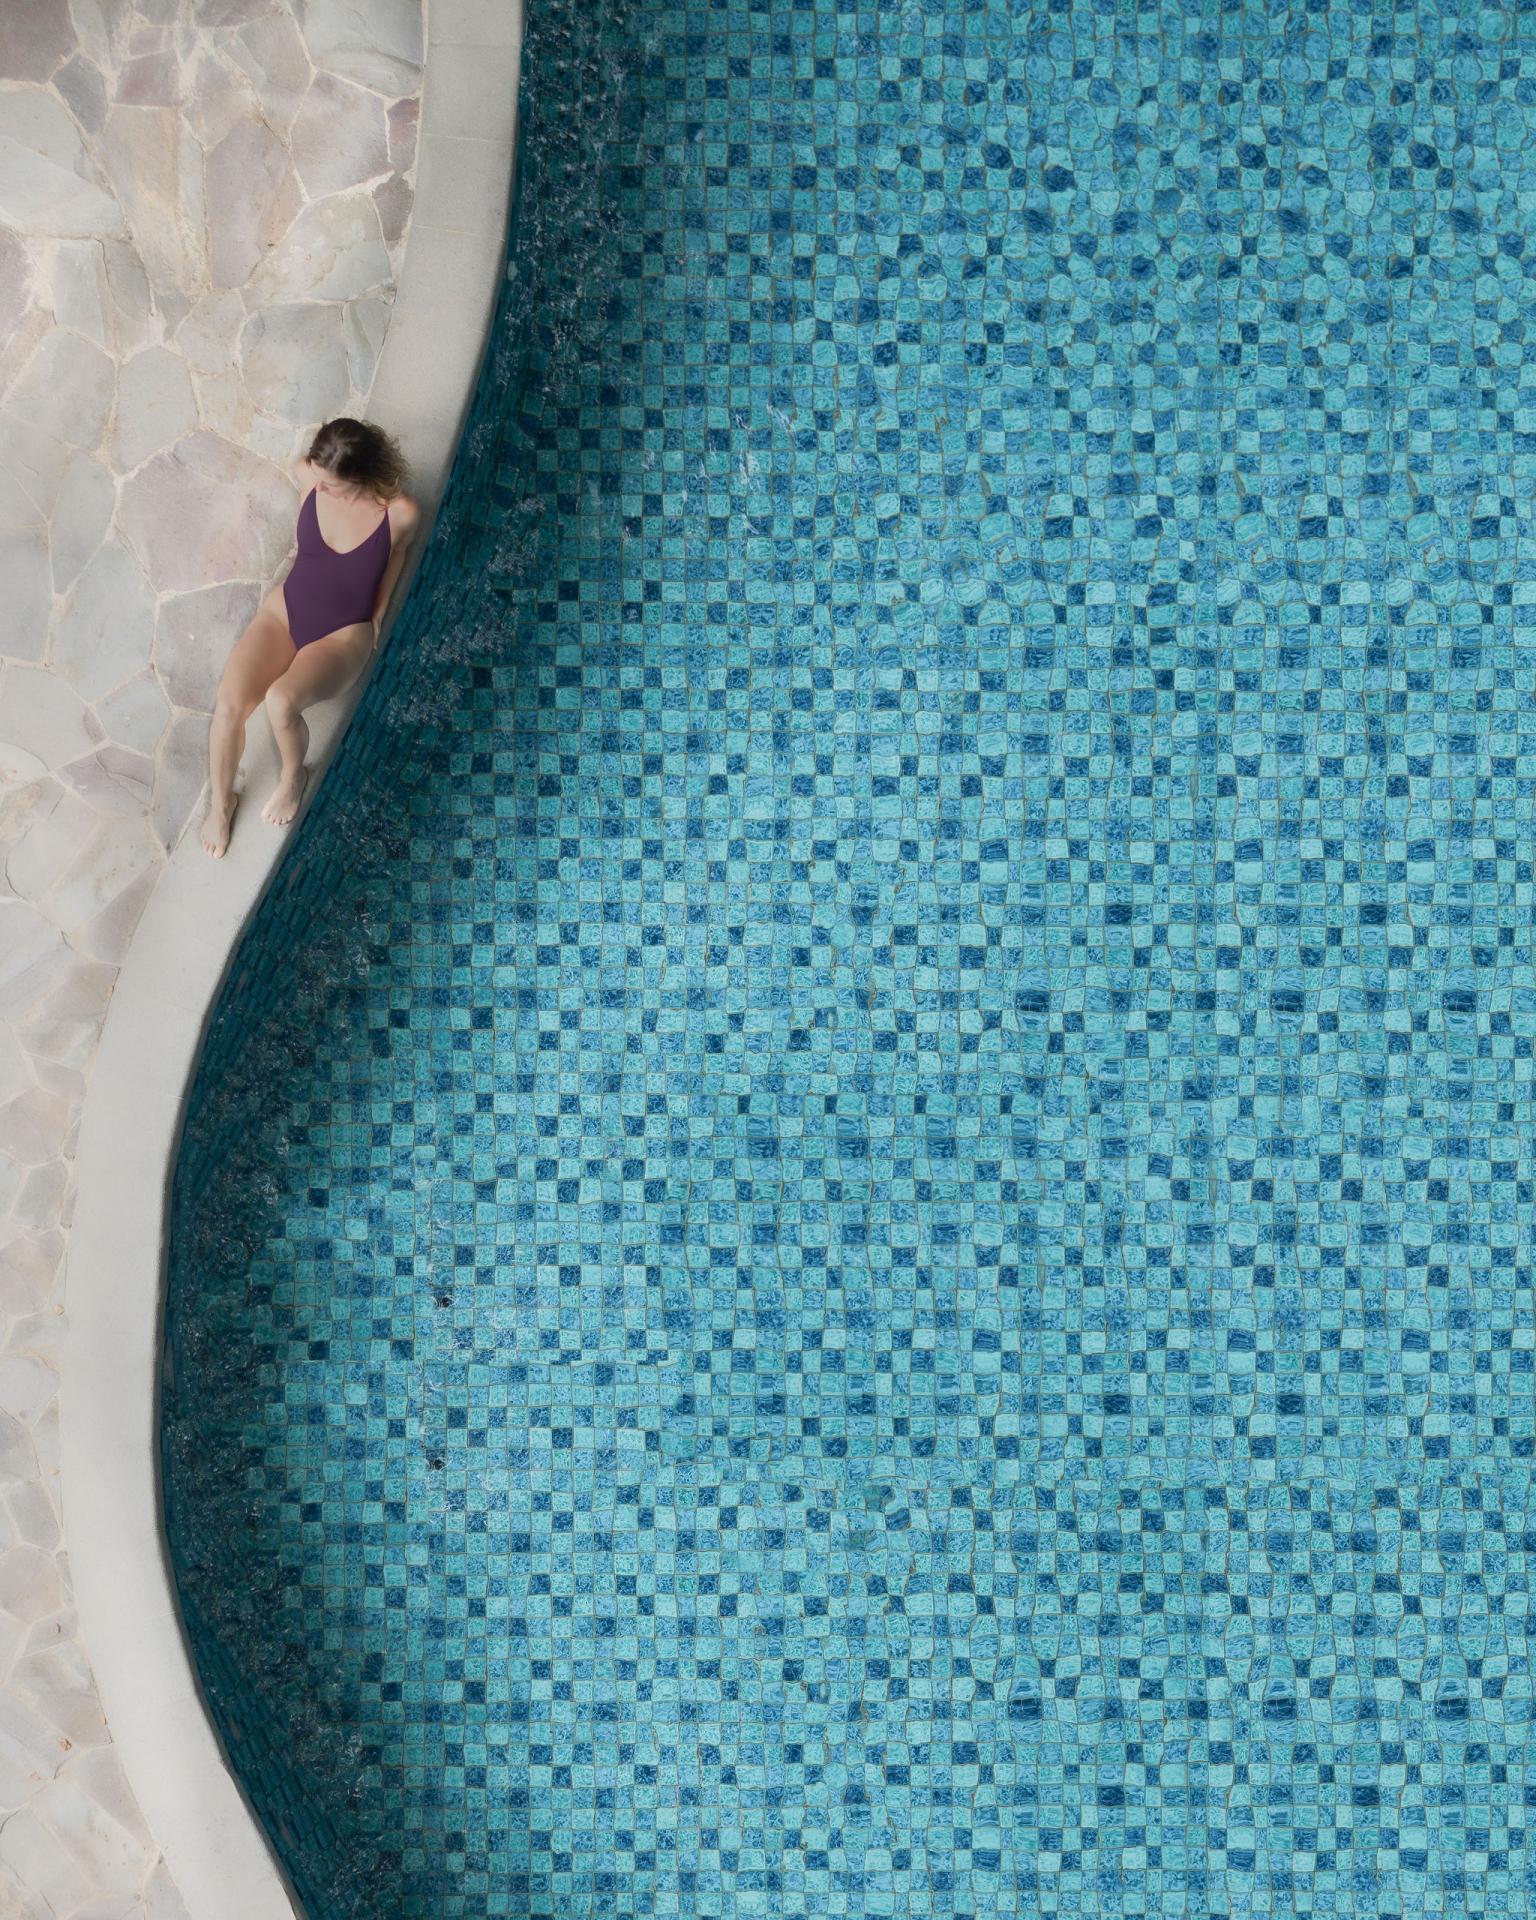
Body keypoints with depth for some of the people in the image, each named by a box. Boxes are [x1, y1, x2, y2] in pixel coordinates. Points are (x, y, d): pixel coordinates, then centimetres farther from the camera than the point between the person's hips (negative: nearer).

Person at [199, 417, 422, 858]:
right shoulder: (314, 476, -12)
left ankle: (293, 777, 0)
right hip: (285, 611, 4)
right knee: (228, 703, -22)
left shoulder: (401, 512, -20)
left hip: (343, 635, -3)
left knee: (280, 701, -34)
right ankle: (220, 801, 5)